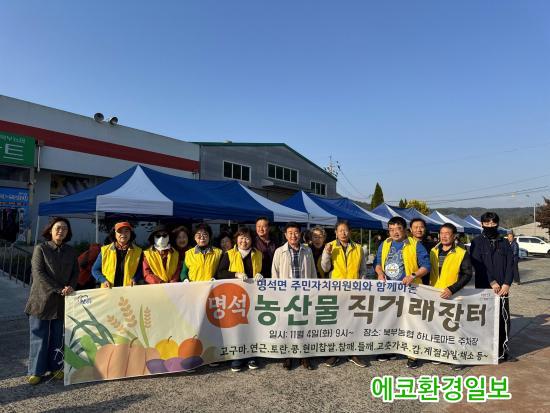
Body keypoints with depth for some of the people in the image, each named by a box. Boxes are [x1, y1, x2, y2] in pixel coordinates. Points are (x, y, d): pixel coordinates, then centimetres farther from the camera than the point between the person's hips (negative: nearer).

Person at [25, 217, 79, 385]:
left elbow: (75, 272, 9)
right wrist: (59, 289, -16)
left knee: (58, 336, 10)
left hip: (62, 301, 3)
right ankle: (36, 371, 14)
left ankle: (55, 367, 21)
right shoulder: (41, 248, -4)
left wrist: (71, 286, -11)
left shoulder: (71, 251, 8)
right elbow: (38, 273, -11)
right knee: (39, 336, 3)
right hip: (42, 299, -3)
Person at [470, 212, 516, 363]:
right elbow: (478, 265, -7)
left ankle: (503, 351, 18)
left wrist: (507, 283, -9)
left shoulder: (504, 243, 11)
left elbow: (510, 264, 3)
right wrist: (492, 282, -14)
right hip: (484, 287, -3)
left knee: (504, 319, 6)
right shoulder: (477, 242, 1)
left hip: (502, 288, 3)